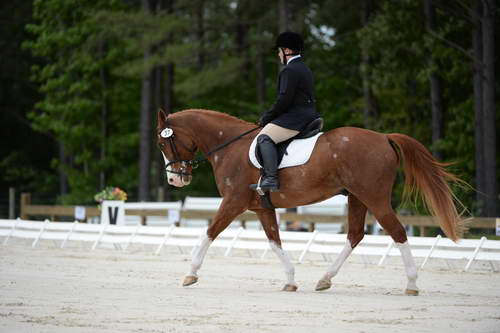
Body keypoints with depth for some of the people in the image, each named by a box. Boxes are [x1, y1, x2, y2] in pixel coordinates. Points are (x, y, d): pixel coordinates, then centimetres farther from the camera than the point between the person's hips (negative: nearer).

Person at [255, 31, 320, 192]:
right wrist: (271, 116, 21)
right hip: (309, 117, 11)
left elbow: (284, 99, -19)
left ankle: (270, 178, -37)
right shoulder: (305, 69, 21)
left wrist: (267, 117, -8)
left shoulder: (289, 70, -12)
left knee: (264, 137, -24)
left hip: (295, 118, -11)